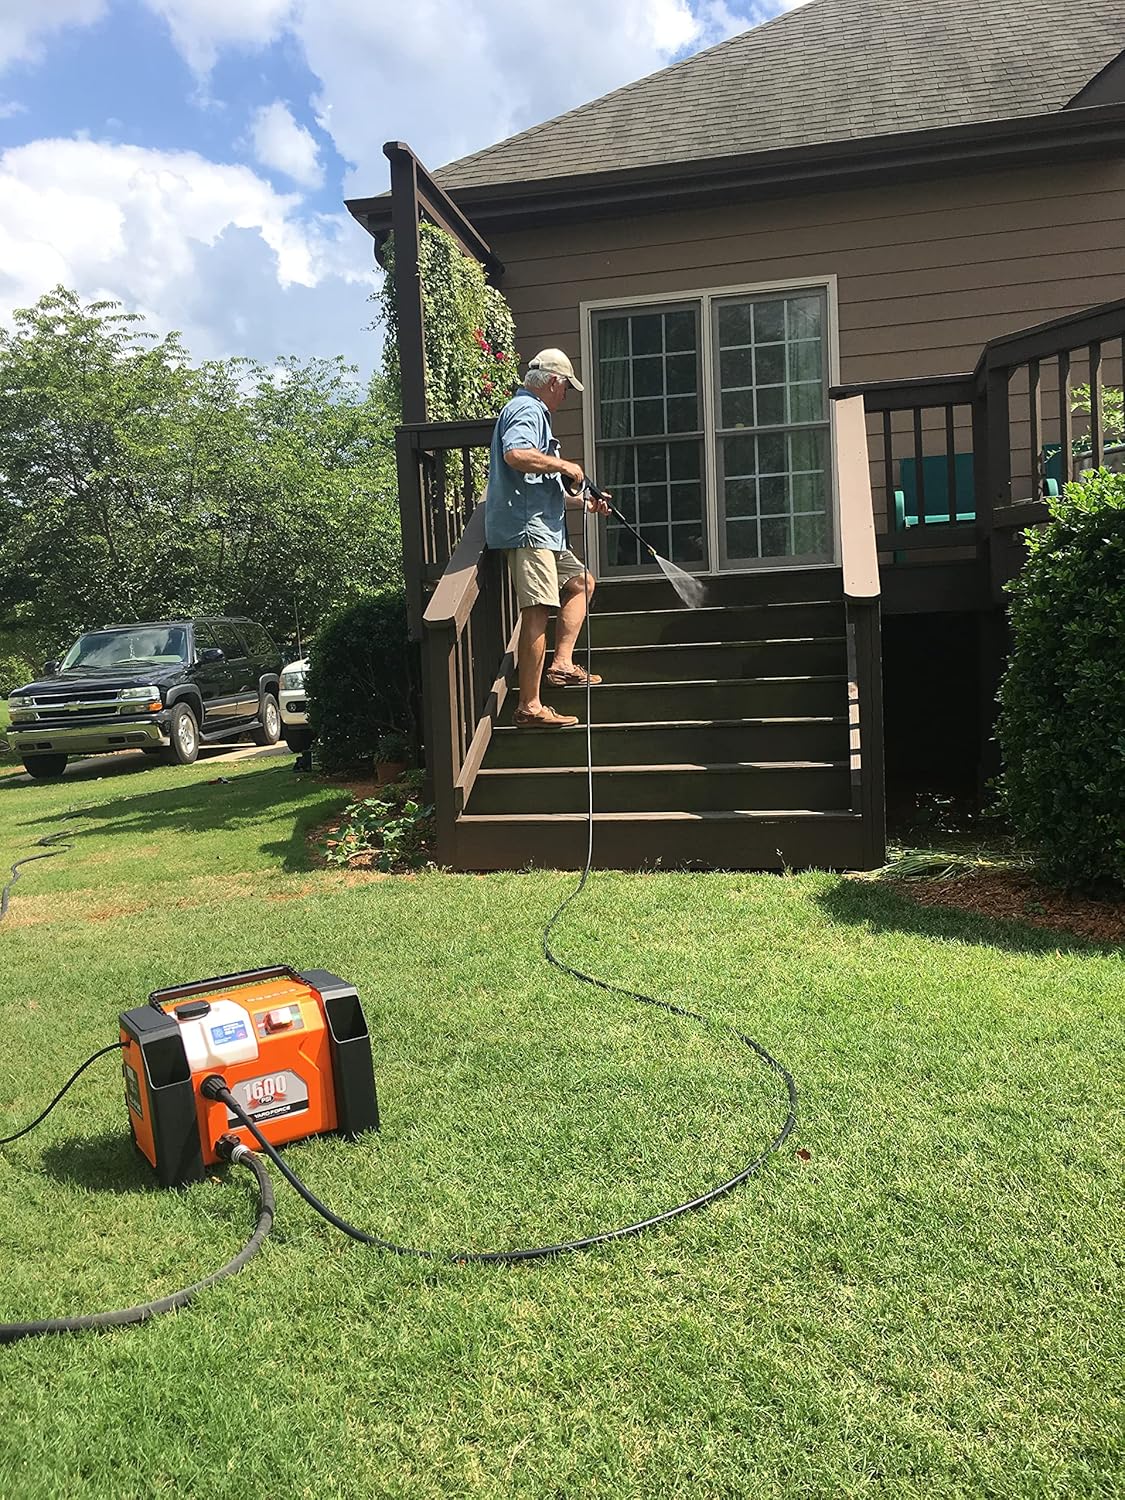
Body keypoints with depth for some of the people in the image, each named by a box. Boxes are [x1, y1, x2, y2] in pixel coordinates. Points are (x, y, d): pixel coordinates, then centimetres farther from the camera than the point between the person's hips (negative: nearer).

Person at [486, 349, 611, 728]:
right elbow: (515, 454, -29)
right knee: (537, 611, -16)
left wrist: (584, 502, 32)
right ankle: (530, 707, -18)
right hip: (526, 529, -11)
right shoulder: (527, 410, -6)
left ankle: (561, 664, 17)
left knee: (580, 582, 23)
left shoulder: (532, 412, 29)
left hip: (541, 530, 11)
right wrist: (563, 465, -15)